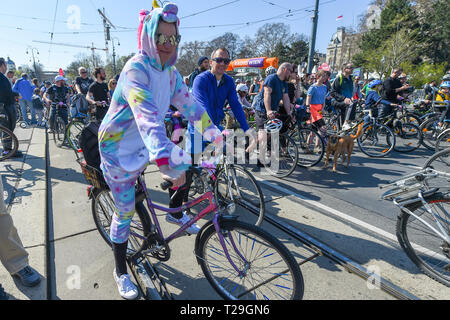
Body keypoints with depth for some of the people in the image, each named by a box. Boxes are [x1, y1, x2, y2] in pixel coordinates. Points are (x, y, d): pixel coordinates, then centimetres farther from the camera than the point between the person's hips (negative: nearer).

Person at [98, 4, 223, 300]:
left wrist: (216, 135, -4)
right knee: (125, 211, 2)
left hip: (146, 144, 7)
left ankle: (175, 214, 23)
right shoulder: (136, 69, -25)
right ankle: (121, 271, 25)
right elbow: (147, 115, -41)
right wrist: (166, 159, -53)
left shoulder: (171, 72, 0)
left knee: (184, 165, -5)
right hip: (119, 151, -6)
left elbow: (189, 104, 2)